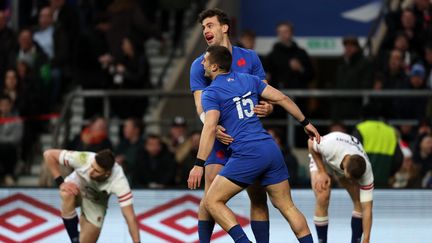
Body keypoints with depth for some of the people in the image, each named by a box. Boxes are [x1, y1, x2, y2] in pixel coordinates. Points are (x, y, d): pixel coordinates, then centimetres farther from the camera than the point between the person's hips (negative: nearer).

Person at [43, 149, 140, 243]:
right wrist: (60, 183, -31)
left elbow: (130, 217, -38)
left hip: (96, 202, 1)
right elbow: (49, 154, -26)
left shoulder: (119, 182, -38)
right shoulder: (84, 159, -37)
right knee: (68, 193, -37)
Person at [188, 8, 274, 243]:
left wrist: (266, 108, -16)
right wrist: (213, 127, -27)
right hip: (219, 136, -2)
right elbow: (201, 107, -6)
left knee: (258, 197, -1)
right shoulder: (199, 65, 1)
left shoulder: (249, 57, 6)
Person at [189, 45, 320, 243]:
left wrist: (199, 164, -19)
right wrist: (305, 122, 27)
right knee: (287, 206, 13)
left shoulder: (211, 93, -1)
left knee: (212, 201, -1)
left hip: (247, 154, -6)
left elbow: (210, 127, -14)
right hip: (271, 149, 6)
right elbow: (281, 98, 16)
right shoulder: (249, 80, 16)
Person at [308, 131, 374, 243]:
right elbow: (311, 143, -21)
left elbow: (367, 209, -32)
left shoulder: (366, 171, -37)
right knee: (322, 199, -23)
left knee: (360, 202, -15)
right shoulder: (330, 146, -46)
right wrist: (322, 172, -25)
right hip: (320, 158, -2)